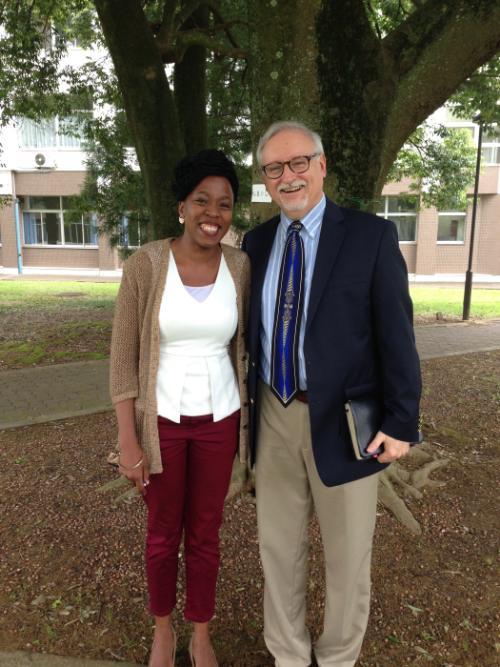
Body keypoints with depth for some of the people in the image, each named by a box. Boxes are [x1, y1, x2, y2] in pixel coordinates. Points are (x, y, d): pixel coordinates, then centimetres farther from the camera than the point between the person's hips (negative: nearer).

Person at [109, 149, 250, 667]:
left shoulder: (240, 267, -5)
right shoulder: (144, 265, -14)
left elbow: (242, 347, 5)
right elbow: (123, 357, -9)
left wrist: (248, 423, 8)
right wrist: (128, 441, -10)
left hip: (218, 418, 2)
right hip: (161, 418, -1)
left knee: (205, 534, 17)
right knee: (162, 533, 18)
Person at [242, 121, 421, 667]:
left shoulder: (371, 236, -8)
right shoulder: (256, 242, 5)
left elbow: (396, 335, -8)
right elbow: (249, 330, 8)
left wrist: (401, 421, -10)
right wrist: (243, 406, 8)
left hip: (343, 423, -3)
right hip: (273, 417, 4)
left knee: (347, 556, 15)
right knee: (278, 546, 19)